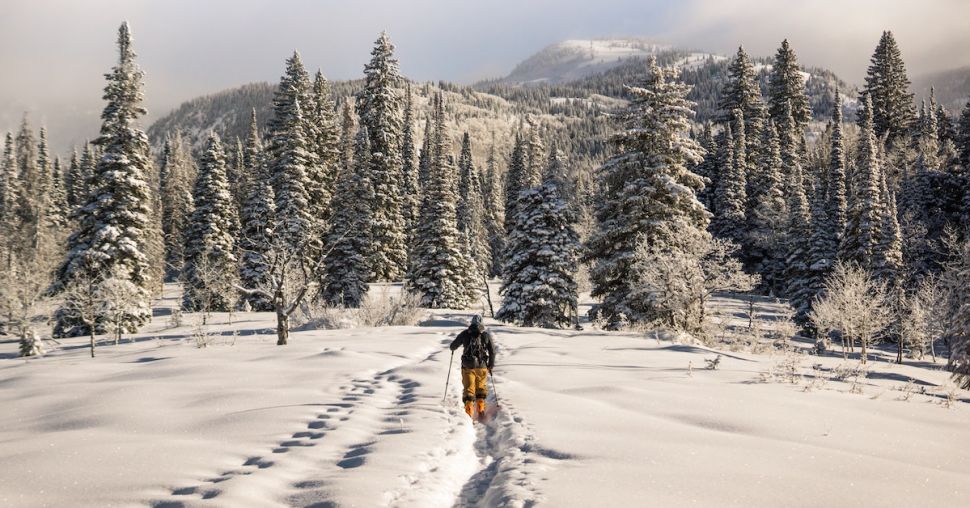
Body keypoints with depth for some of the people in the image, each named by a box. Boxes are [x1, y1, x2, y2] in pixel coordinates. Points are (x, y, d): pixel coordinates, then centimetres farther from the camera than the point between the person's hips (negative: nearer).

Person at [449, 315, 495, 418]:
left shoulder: (465, 333, 0)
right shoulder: (486, 335, 2)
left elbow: (453, 346, 11)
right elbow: (492, 352, 3)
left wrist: (453, 349, 35)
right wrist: (491, 366, 15)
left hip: (468, 366, -1)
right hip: (482, 367, 1)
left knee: (468, 388, 5)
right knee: (481, 387, 19)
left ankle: (469, 410, -6)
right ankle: (481, 408, 14)